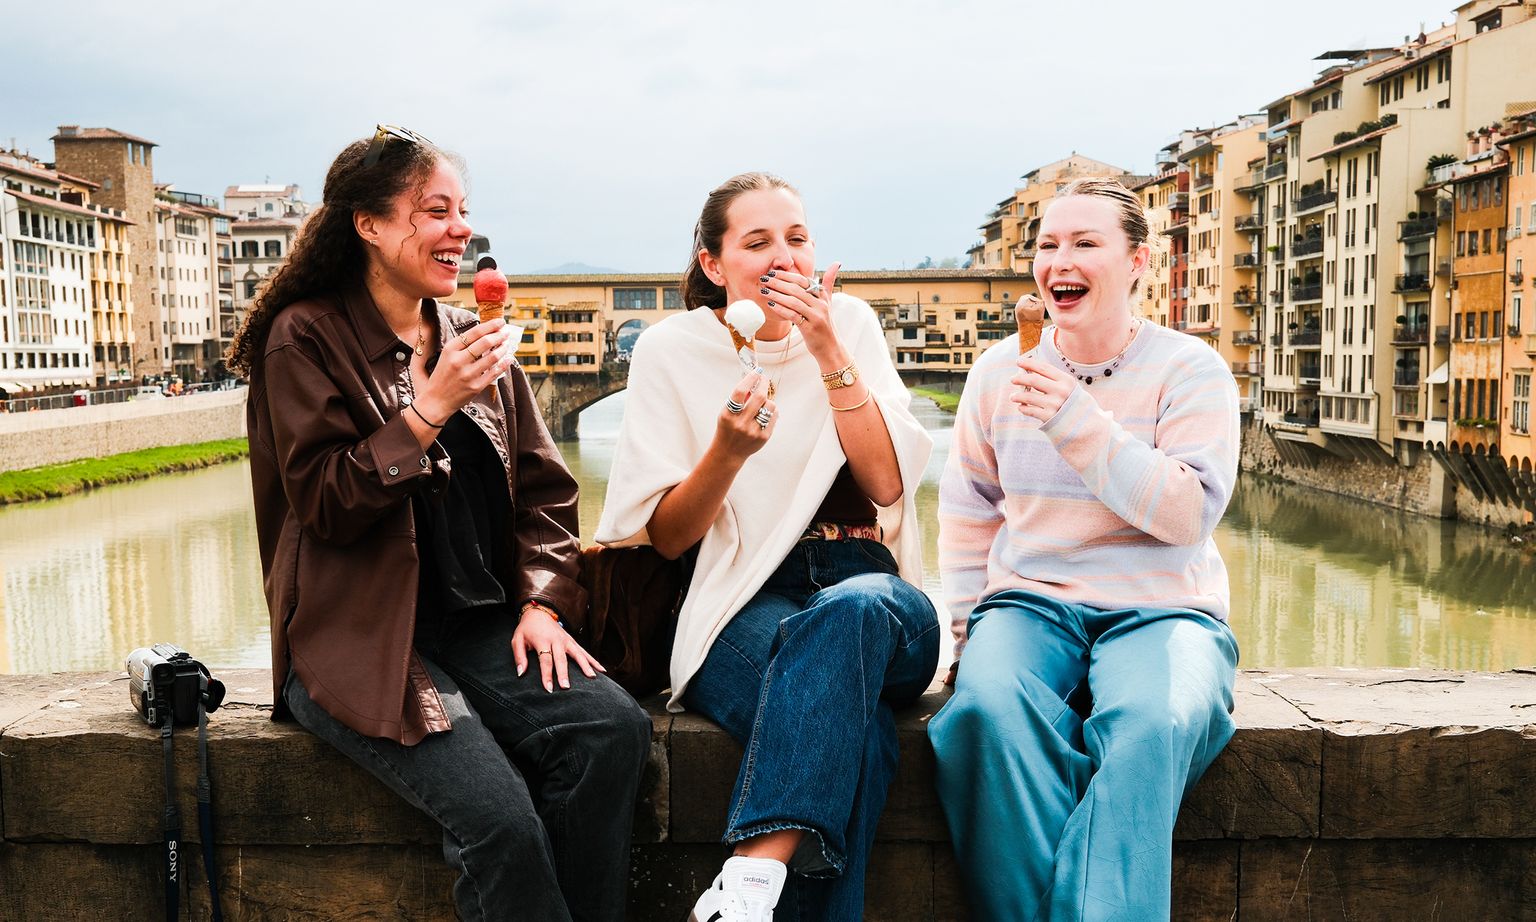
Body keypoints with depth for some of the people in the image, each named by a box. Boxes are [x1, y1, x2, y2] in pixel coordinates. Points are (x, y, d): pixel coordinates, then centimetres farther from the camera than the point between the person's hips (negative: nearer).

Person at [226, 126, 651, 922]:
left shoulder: (478, 341, 14)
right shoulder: (307, 338, -2)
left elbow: (543, 488, 12)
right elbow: (323, 504, -9)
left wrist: (541, 600, -3)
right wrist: (429, 410, -17)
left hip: (480, 624, 5)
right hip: (361, 637, -5)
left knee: (614, 728, -22)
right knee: (499, 814, -27)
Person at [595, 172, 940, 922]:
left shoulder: (851, 324, 8)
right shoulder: (671, 350, 3)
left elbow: (888, 484, -3)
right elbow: (666, 538, 2)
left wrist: (828, 351, -12)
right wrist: (728, 450, -18)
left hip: (870, 589, 2)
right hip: (744, 611, -1)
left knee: (852, 610, -37)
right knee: (848, 711, -36)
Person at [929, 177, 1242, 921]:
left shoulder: (1191, 370, 1)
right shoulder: (999, 370, 11)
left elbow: (1188, 512, -12)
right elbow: (967, 508, 21)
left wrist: (1076, 422, -21)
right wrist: (968, 620, 10)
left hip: (1160, 610, -2)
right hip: (1028, 602, 2)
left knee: (1152, 725, -37)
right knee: (988, 707, -33)